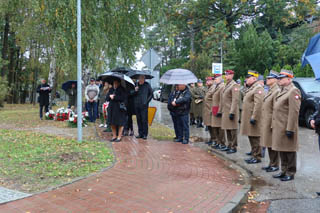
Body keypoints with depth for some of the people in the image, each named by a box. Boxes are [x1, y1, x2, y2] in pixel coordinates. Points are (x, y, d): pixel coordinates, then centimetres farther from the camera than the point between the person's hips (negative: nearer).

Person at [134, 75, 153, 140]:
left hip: (144, 105, -3)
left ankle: (145, 134, 2)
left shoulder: (147, 85, 0)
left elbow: (151, 94, 8)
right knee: (139, 120, 8)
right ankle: (140, 133, 17)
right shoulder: (136, 85, 5)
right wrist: (135, 91, -9)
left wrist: (147, 101, -2)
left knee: (144, 120, -4)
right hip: (137, 105, 3)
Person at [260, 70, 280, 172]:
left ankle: (275, 165, 9)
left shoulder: (277, 91, -15)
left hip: (271, 123, -10)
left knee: (273, 145, -1)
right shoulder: (269, 91, 16)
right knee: (268, 144, 15)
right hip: (266, 123, 10)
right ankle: (271, 164, 25)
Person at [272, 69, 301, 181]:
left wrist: (290, 129, -21)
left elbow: (294, 112, -19)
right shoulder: (283, 91, 16)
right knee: (282, 150, 16)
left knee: (289, 151, 2)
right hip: (279, 127, 9)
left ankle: (291, 173, 13)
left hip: (287, 127, -9)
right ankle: (284, 171, 27)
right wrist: (274, 125, 17)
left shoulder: (293, 91, -13)